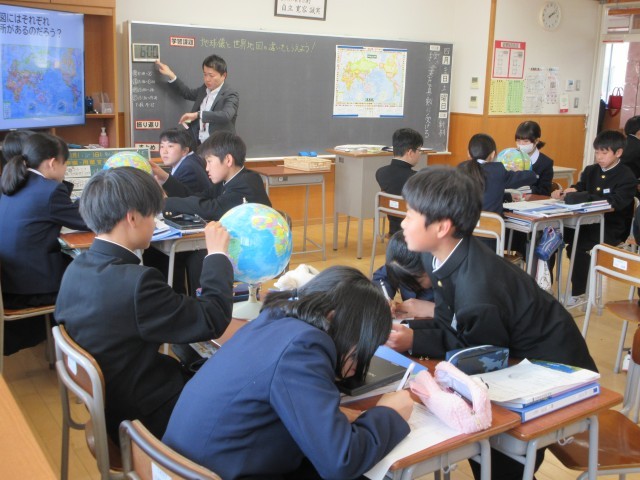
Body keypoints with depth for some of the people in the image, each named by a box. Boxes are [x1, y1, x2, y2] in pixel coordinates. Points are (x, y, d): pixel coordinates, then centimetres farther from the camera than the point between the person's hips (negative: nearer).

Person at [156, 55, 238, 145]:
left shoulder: (230, 95, -11)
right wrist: (171, 76, 18)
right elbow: (187, 93, 31)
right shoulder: (204, 88, 12)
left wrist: (197, 115, -30)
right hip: (198, 144, 7)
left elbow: (226, 115, -29)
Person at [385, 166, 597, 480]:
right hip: (513, 359, 8)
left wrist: (414, 342, -24)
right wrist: (405, 327, -18)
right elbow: (448, 327, -1)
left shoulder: (478, 295, -38)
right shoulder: (438, 254, -11)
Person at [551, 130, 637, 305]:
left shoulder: (627, 177, -8)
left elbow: (615, 203, -22)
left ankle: (578, 293, -15)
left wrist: (581, 196, -28)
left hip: (612, 228, -6)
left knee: (579, 245, -30)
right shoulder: (591, 171, 13)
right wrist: (564, 193, -17)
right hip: (588, 222, 7)